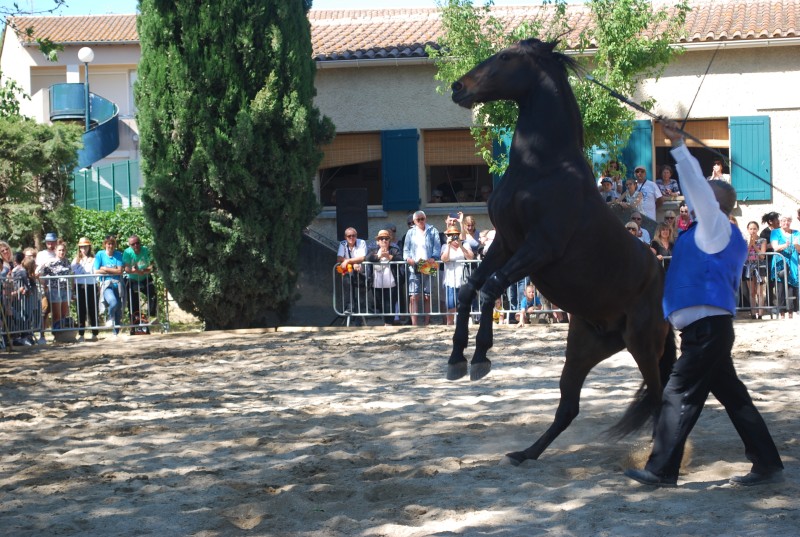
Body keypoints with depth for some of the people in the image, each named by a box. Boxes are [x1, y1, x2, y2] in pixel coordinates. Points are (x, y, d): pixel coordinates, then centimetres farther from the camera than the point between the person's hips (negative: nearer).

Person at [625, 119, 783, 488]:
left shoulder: (716, 226, -6)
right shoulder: (721, 236, 19)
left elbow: (698, 185, -12)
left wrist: (678, 146, -11)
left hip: (706, 326, -10)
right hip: (710, 325, 10)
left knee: (679, 395, -8)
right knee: (732, 395, 11)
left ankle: (661, 470, -5)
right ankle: (767, 465, 13)